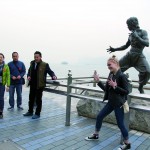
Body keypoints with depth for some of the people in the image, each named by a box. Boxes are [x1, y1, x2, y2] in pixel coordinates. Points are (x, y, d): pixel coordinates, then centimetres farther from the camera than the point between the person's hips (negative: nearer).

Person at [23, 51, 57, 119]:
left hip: (39, 85, -6)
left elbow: (50, 72, -9)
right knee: (31, 99, 18)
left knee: (38, 100, 5)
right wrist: (28, 76, 1)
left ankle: (37, 113, 19)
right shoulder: (32, 63, 8)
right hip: (32, 85, 6)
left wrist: (53, 76, -28)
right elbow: (29, 71, 20)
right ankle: (30, 112, 35)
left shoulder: (45, 65, -9)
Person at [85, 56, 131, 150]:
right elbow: (106, 89, 10)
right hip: (111, 102, 8)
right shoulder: (111, 75, 6)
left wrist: (115, 86, -26)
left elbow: (126, 91, -18)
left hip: (119, 104, -8)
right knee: (99, 116, 15)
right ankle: (96, 135, 35)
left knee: (120, 124, 2)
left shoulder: (122, 76, -18)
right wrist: (98, 81, 4)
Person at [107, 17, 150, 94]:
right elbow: (126, 46, 19)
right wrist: (114, 49, 10)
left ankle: (140, 87, 0)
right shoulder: (131, 34, 9)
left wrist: (137, 37, -28)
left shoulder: (143, 32, -5)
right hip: (129, 55, 5)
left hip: (139, 56, -4)